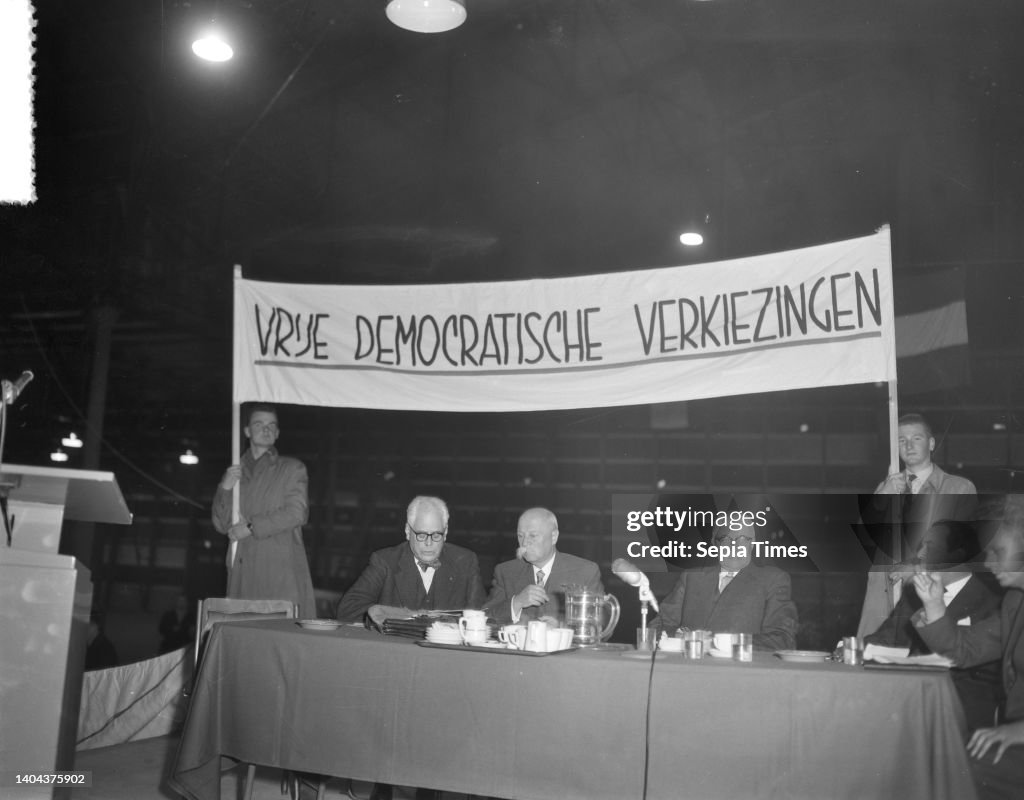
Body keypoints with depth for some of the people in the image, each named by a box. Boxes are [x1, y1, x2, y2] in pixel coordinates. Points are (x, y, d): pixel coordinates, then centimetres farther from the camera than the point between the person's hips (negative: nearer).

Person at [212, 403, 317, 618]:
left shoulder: (293, 468, 9)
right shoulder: (234, 472, 19)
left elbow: (297, 513, -5)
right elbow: (221, 525, 13)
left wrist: (251, 527, -8)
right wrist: (225, 488, -2)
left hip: (282, 570, -3)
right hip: (243, 572, 3)